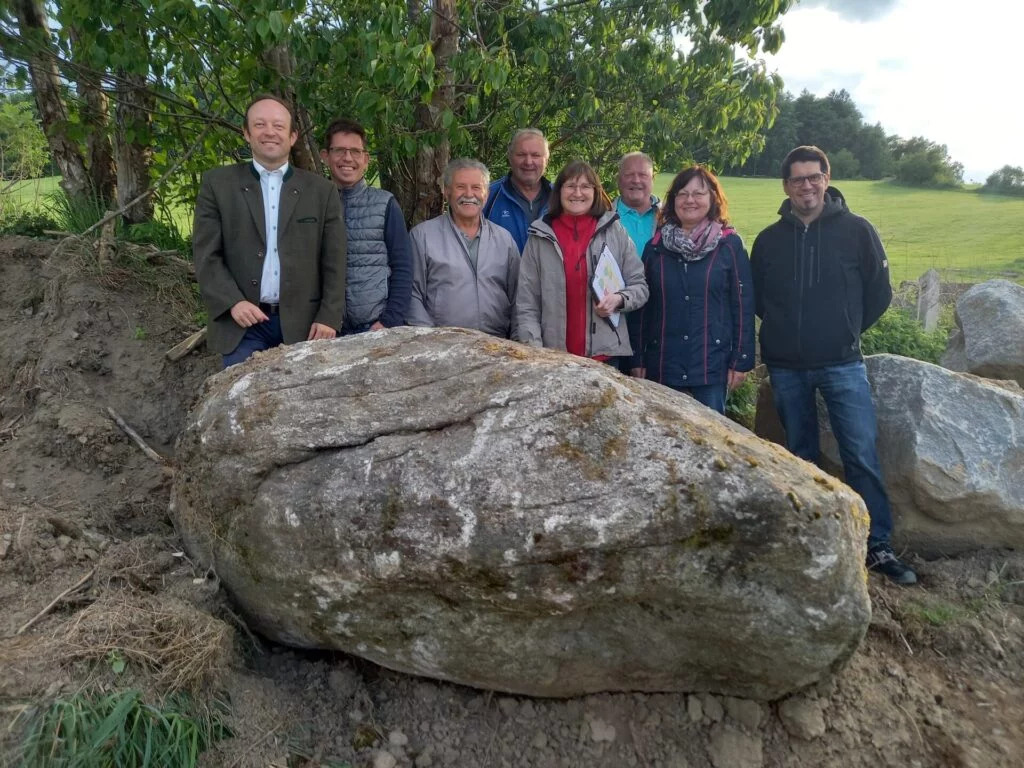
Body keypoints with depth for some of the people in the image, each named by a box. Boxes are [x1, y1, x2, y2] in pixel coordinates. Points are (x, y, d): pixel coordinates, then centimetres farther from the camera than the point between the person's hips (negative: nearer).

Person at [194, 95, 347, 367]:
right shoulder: (218, 183, 5)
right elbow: (206, 255, 1)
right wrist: (233, 302, -13)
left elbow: (333, 261, 4)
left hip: (303, 323, 1)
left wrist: (329, 317, -5)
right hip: (244, 323, 0)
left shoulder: (321, 190, 7)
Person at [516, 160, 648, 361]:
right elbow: (526, 303, 3)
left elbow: (639, 286, 10)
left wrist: (619, 299, -11)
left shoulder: (615, 232, 5)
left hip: (606, 354, 0)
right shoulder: (540, 238, 4)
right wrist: (533, 350, -8)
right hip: (554, 356, 0)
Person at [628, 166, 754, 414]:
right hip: (662, 365, 2)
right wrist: (637, 359, 5)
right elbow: (642, 306, 8)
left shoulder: (730, 245, 1)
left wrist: (741, 360, -4)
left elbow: (743, 305, 0)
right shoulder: (655, 246, 7)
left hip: (712, 365, -2)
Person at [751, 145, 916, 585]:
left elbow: (879, 292, 4)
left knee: (862, 454, -5)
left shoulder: (856, 230, -2)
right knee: (800, 456, 12)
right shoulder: (769, 239, 3)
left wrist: (847, 330, 8)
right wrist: (787, 329, 10)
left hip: (842, 364, -2)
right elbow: (756, 298, 13)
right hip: (785, 367, 2)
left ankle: (878, 546, 7)